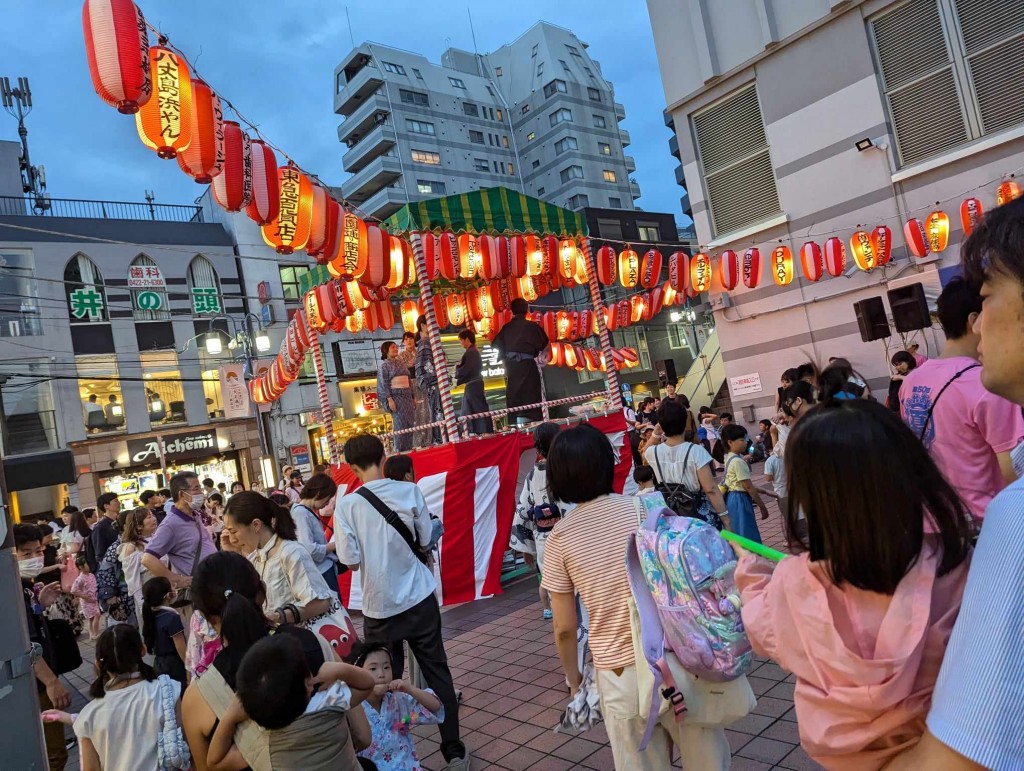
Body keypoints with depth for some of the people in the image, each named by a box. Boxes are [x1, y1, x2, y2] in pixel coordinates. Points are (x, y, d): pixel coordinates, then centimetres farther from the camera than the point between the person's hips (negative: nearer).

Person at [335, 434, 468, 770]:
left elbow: (350, 560, -11)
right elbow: (427, 539, 0)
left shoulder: (347, 505, -12)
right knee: (437, 672, 12)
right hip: (419, 599, 1)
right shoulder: (410, 491, -9)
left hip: (379, 606, -1)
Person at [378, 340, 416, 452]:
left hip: (407, 397, 6)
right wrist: (389, 399, -17)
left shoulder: (401, 364, 17)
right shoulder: (384, 365, -1)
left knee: (409, 425, 4)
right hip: (396, 398, -6)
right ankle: (400, 452, -3)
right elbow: (384, 384, -8)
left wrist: (412, 398, 16)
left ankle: (409, 451, 10)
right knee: (400, 426, -8)